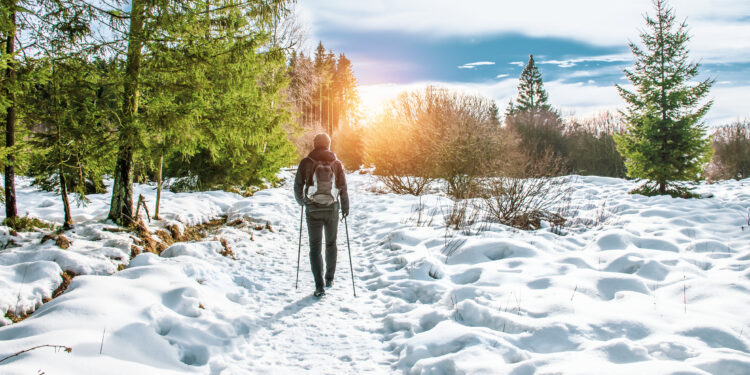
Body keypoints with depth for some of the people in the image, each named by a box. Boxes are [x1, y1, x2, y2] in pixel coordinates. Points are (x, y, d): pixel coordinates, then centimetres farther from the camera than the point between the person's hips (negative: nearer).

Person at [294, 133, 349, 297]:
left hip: (313, 210, -1)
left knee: (315, 247, 3)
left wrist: (301, 201, 19)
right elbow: (343, 187, 1)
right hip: (332, 210, 2)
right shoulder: (336, 163, 1)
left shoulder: (306, 162, -3)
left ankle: (320, 286, -5)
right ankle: (329, 279, 28)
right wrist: (345, 207, 14)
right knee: (331, 244, 19)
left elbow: (298, 185, 0)